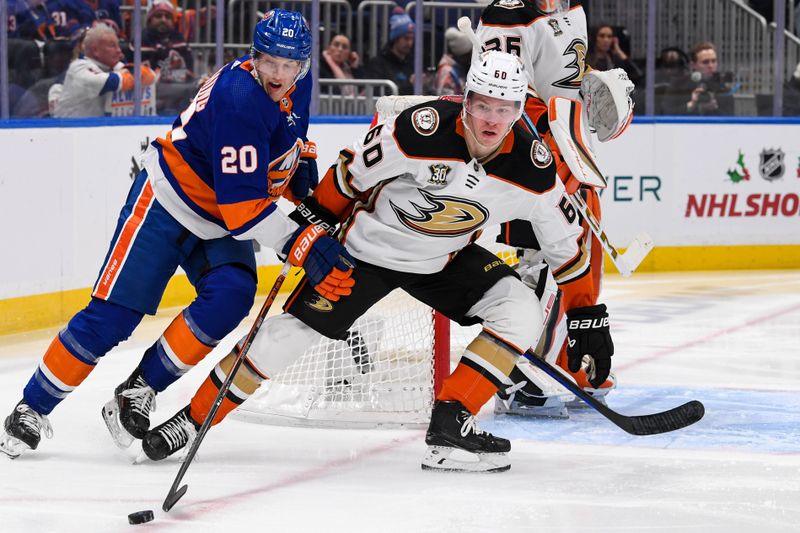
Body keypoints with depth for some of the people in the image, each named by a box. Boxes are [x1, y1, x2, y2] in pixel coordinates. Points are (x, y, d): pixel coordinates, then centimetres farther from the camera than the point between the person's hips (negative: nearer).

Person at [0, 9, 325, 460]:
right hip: (168, 202, -7)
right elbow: (243, 206, -32)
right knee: (112, 316, -9)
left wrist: (302, 174, 10)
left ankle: (140, 389, -8)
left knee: (229, 298, -20)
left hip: (222, 221, 7)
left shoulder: (297, 83, -5)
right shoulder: (241, 98, -31)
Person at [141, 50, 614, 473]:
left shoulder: (532, 167, -20)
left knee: (522, 313, -16)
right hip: (368, 244, -4)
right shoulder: (424, 130, -31)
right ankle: (192, 419, 5)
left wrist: (588, 313, -1)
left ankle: (450, 423, -14)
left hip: (445, 260, 4)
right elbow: (354, 170, -14)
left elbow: (566, 241, -4)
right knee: (290, 333, -9)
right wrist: (315, 222, -2)